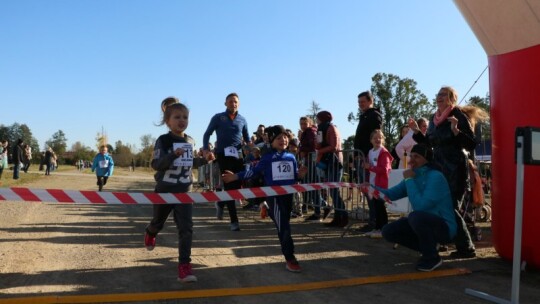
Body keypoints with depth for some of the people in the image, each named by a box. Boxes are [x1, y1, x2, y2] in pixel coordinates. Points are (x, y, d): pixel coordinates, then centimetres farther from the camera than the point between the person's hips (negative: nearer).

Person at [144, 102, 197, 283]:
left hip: (185, 191, 3)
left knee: (186, 228, -9)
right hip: (164, 190, -2)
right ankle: (149, 234, 57)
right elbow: (156, 165, -24)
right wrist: (173, 154, -38)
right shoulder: (163, 140, -14)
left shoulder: (190, 141, 3)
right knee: (158, 223, 21)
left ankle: (184, 266, -7)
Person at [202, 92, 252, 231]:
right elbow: (207, 134, 2)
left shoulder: (242, 120, 11)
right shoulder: (218, 118, 1)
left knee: (237, 185, 4)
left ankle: (220, 203, 35)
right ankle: (234, 220, 0)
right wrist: (206, 150, -13)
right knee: (230, 186, -6)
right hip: (223, 155, -4)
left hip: (238, 155, 4)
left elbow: (247, 138, 17)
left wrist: (251, 145, -5)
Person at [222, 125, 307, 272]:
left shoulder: (291, 157, 8)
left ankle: (288, 255, 32)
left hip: (288, 195, 5)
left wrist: (300, 175, -7)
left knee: (284, 225, 16)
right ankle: (290, 259, -5)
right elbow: (254, 171, 0)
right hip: (274, 196, -4)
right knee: (283, 227, -10)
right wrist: (235, 176, -3)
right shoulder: (267, 158, -4)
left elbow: (294, 176, 15)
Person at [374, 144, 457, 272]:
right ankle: (428, 248, 12)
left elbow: (421, 205, -32)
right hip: (423, 223, 8)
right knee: (388, 231, -3)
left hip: (444, 227, -8)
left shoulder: (435, 177, -22)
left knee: (415, 216, -37)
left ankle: (433, 257, -12)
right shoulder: (414, 176, 3)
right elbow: (391, 194, 0)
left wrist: (409, 180, -25)